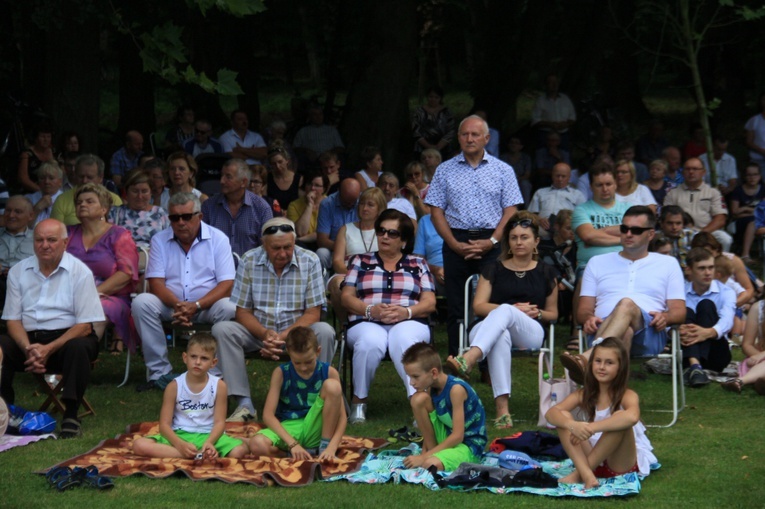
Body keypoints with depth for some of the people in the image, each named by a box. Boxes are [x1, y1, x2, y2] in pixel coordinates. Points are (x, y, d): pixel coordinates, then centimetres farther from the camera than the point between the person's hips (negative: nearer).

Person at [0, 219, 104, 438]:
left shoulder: (79, 272, -3)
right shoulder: (18, 272, 7)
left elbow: (85, 326, -8)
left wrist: (49, 349, -20)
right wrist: (29, 349, -16)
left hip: (67, 337, -2)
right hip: (29, 339, 3)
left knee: (79, 346, -37)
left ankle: (70, 416, -27)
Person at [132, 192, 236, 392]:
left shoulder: (218, 239, -2)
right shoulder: (160, 240, 3)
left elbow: (226, 284, -11)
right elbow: (156, 282, -6)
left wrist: (196, 306, -26)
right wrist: (177, 305, -27)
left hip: (207, 305, -2)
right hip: (171, 304, 2)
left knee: (228, 308, -33)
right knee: (142, 302, -26)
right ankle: (160, 372, -21)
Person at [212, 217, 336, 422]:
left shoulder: (310, 261, -7)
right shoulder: (249, 261, -5)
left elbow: (313, 313, -10)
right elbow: (242, 311, -5)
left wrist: (284, 336, -25)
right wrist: (265, 334, -25)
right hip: (259, 331, 1)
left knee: (325, 332, -32)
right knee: (222, 330, -25)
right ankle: (244, 404, -26)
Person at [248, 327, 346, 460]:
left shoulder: (329, 373, -6)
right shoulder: (280, 373, -6)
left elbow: (341, 416, -9)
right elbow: (268, 415, -12)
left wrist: (331, 448, -26)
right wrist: (293, 444, -24)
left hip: (315, 431, 1)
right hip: (288, 430, -1)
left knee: (332, 385, -23)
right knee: (257, 445, -35)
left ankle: (325, 445, -14)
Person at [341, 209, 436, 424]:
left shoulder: (418, 265, 21)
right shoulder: (360, 261, 22)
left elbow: (430, 303, 10)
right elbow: (347, 297, 11)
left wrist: (406, 311, -12)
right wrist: (371, 310, -9)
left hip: (409, 323, 0)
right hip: (367, 323, 1)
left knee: (404, 341, -40)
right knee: (371, 342, -38)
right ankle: (359, 401, -22)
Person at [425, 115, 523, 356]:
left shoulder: (503, 171, 9)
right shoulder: (445, 171, 10)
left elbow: (510, 211, 3)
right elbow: (436, 211, 5)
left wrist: (491, 241, -10)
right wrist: (455, 245, -7)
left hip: (491, 243, -1)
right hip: (456, 242, 1)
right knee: (456, 307, 1)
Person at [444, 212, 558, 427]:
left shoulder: (545, 273, 19)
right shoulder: (494, 270, 19)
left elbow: (553, 314, 23)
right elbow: (478, 306, 8)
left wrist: (536, 312, -1)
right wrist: (515, 309, -6)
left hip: (531, 332, 0)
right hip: (490, 329, 1)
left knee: (504, 312, -38)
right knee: (500, 335, -42)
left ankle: (467, 360, -64)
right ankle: (502, 408, -57)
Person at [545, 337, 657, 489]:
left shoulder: (627, 396, -10)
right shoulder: (584, 395, 3)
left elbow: (632, 417, -35)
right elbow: (550, 413, -10)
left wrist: (591, 428, -39)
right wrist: (572, 425, -33)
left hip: (624, 463, -4)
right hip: (593, 457, 4)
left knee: (619, 419, -30)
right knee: (563, 417, -13)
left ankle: (578, 474, -25)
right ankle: (586, 474, -33)